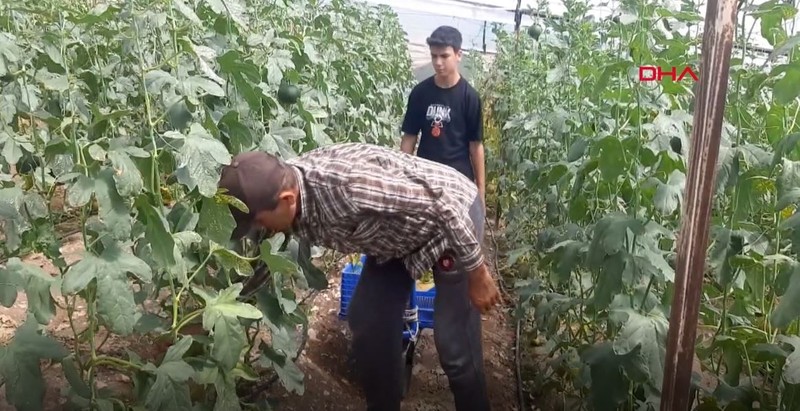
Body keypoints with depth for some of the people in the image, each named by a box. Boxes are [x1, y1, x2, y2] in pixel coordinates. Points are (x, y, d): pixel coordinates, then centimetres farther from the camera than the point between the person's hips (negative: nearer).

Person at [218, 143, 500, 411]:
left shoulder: (346, 184, -39)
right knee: (366, 320, 7)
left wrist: (477, 273, -21)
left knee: (454, 343, -8)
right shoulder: (292, 206, -13)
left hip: (453, 216, -7)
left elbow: (443, 203, -31)